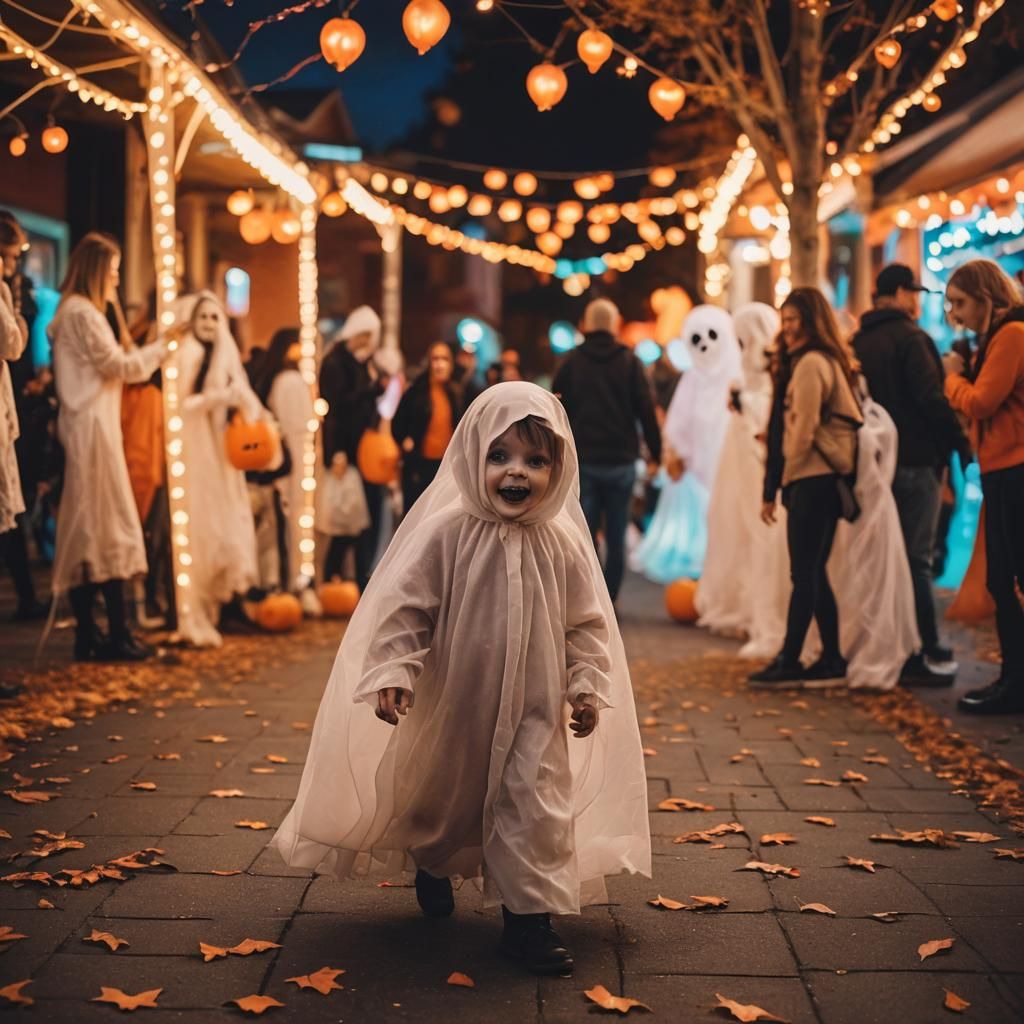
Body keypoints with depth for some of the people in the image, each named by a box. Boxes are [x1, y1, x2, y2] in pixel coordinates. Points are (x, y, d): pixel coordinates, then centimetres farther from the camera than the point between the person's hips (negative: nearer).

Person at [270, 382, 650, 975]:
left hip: (534, 710, 1)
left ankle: (529, 915, 9)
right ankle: (432, 864, 51)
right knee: (439, 793, 21)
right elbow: (402, 604, -13)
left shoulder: (563, 546, -6)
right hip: (452, 704, 0)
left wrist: (588, 686, -3)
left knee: (535, 808, -3)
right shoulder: (445, 533, -15)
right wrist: (392, 672, -19)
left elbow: (586, 623, 2)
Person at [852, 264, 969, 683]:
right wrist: (961, 444, -10)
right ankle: (927, 655, -4)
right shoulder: (909, 338, -11)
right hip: (915, 460, -7)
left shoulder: (858, 342, 12)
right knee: (916, 560, -6)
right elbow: (932, 399, -17)